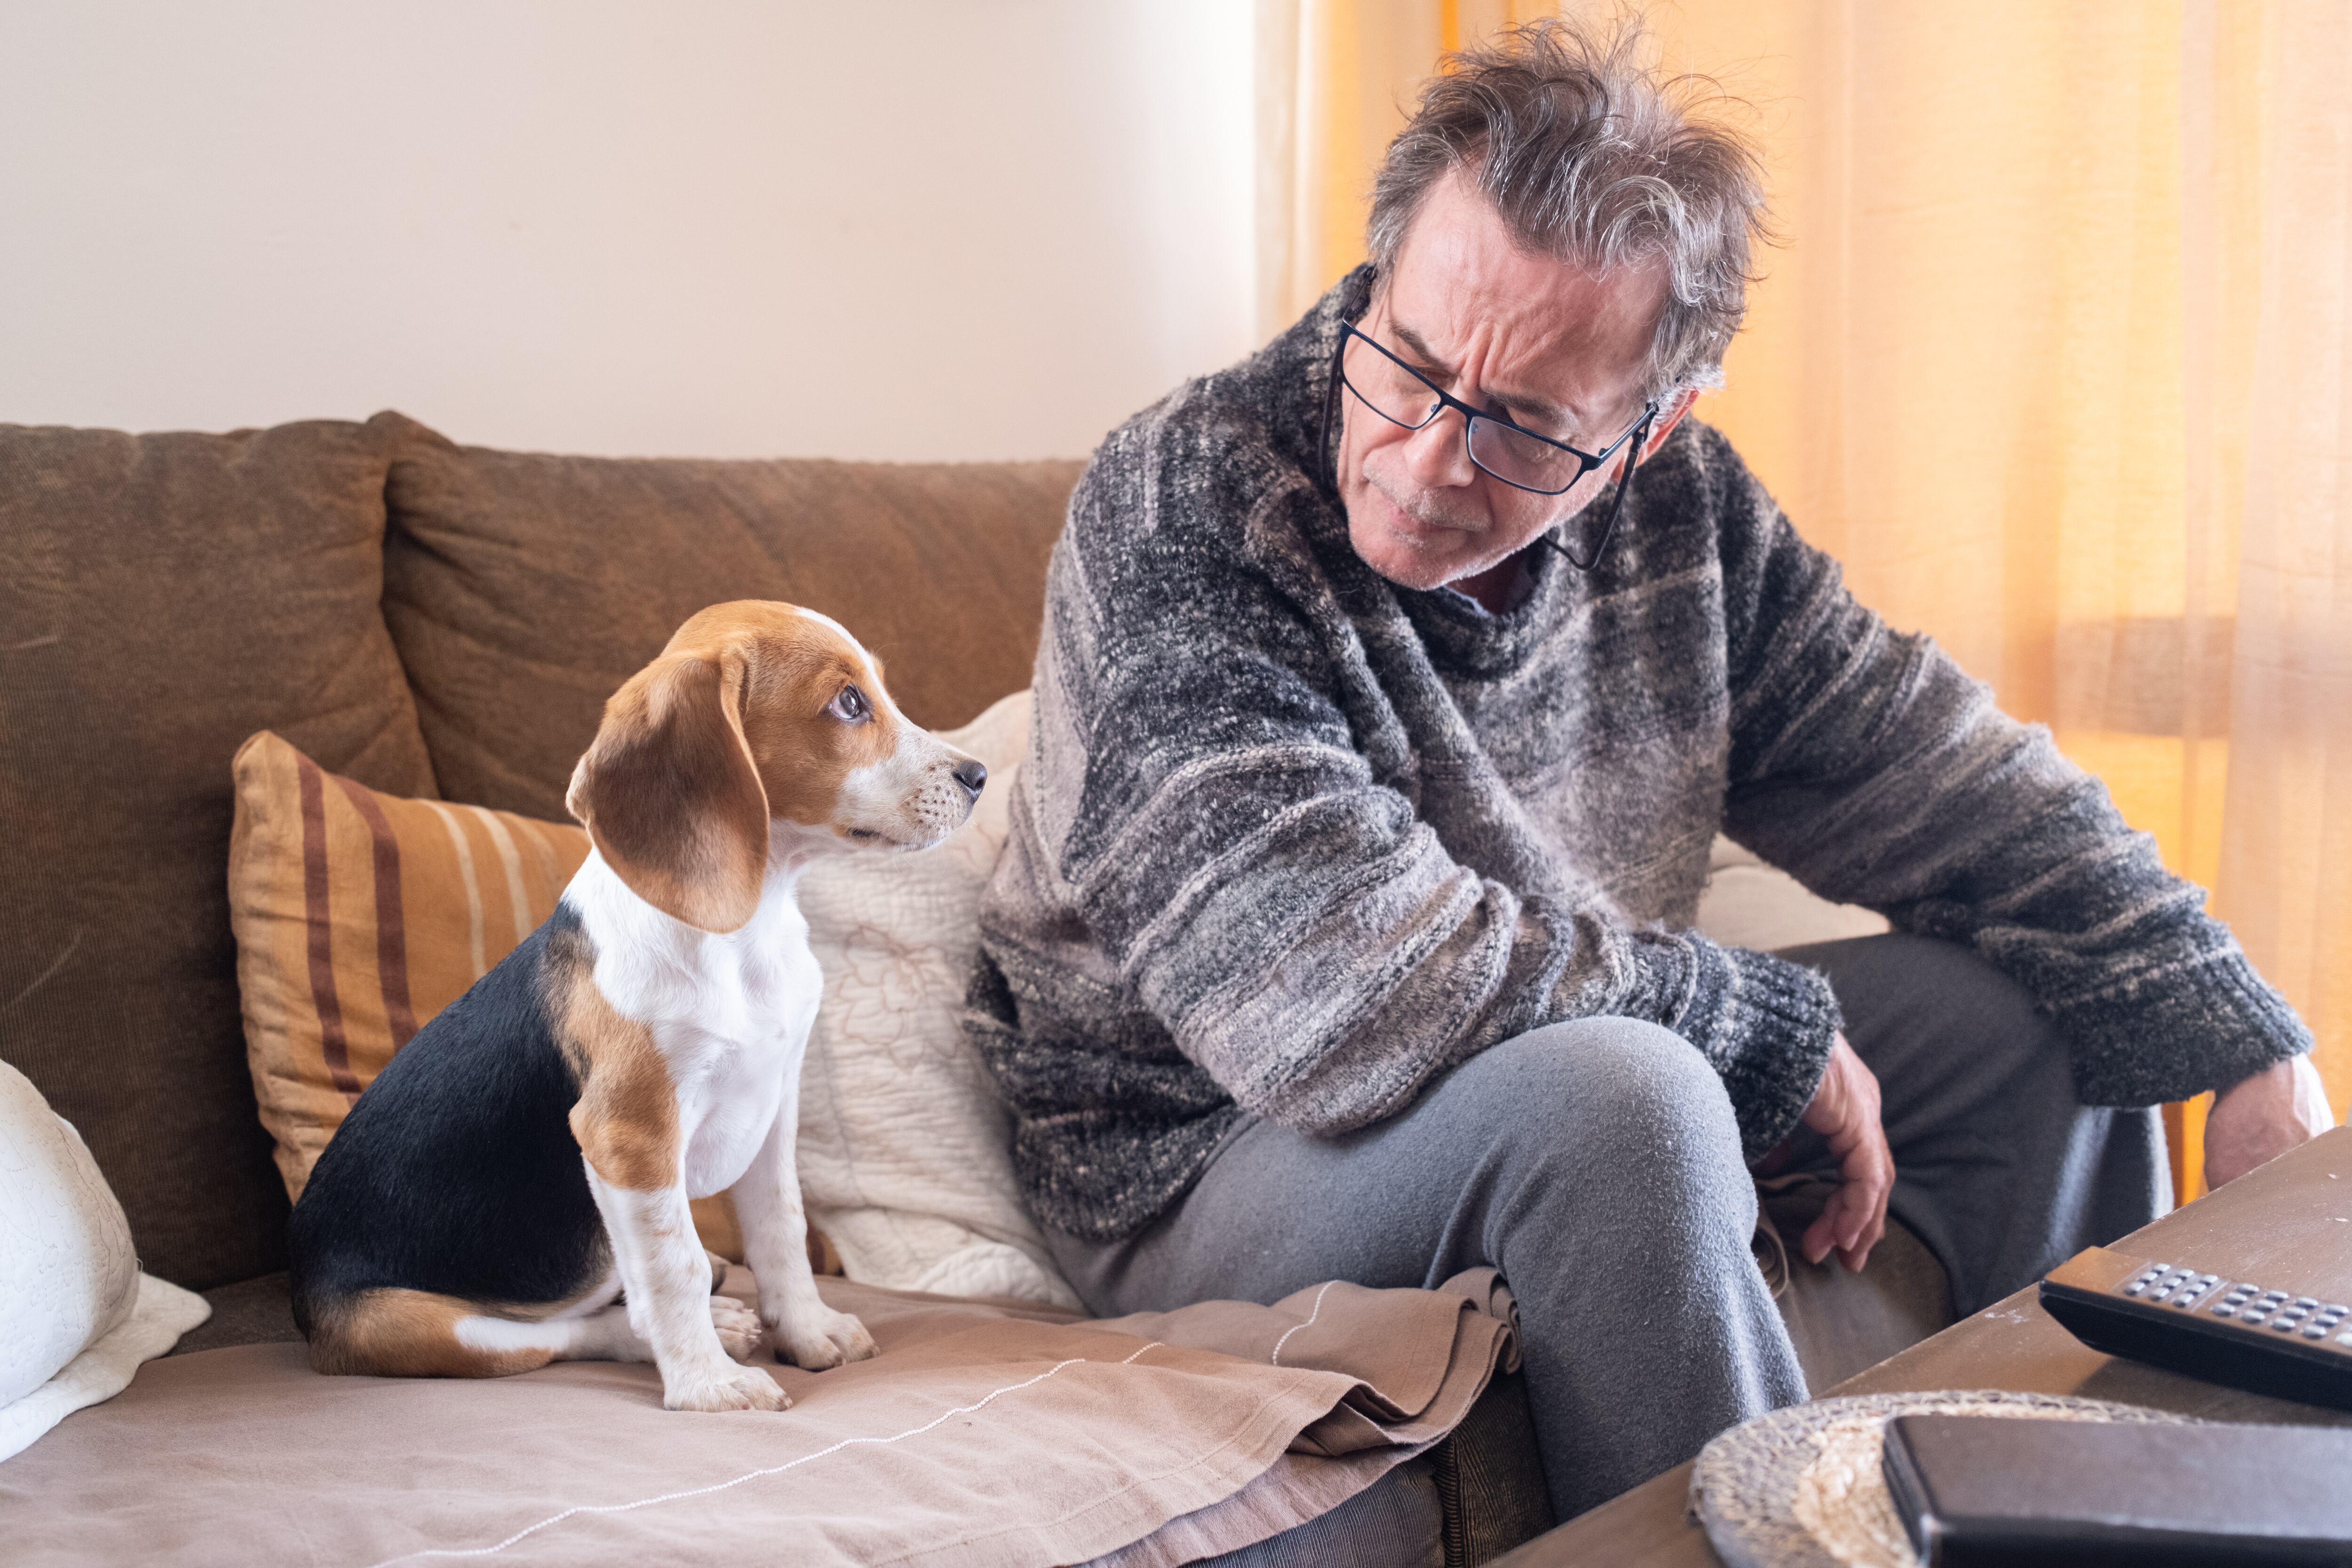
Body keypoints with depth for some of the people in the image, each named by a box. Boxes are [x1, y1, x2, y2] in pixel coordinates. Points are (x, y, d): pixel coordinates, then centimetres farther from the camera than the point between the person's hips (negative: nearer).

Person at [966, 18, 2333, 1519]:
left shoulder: (1675, 496, -5)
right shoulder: (1180, 511, -25)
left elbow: (1943, 769, 3)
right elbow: (1360, 1006, -34)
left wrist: (2248, 1055, -2)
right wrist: (1782, 1030, -22)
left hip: (1573, 1110, 7)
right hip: (1208, 1165, -6)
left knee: (2049, 1005, 4)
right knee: (1617, 1095, -35)